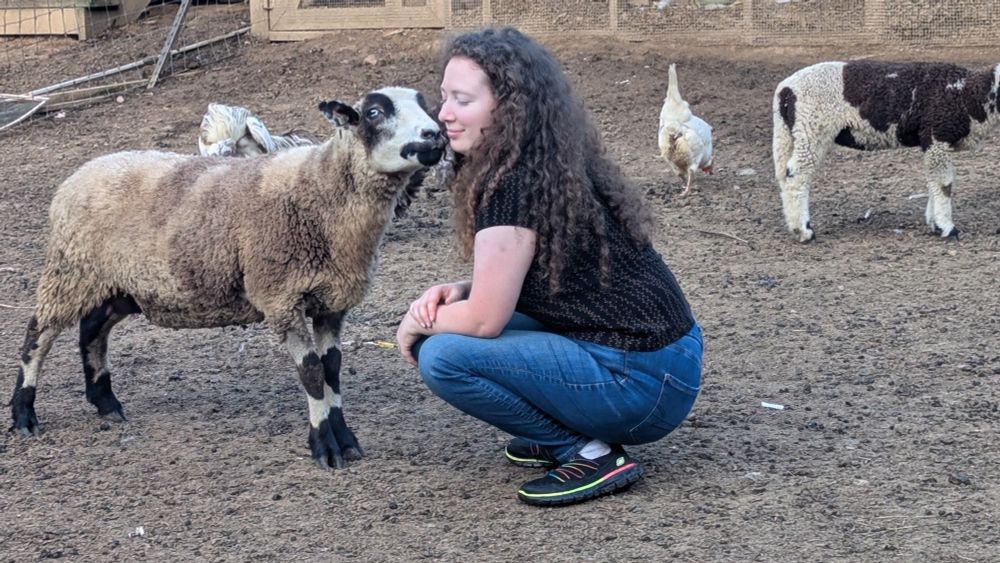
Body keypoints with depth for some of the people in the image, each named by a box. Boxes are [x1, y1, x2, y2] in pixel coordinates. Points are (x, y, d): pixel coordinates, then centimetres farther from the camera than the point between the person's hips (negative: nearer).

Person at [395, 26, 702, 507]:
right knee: (451, 318, 13)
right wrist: (457, 292, 3)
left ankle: (590, 454, -5)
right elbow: (513, 285, 20)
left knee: (442, 357, -16)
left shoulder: (516, 184, -19)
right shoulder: (553, 167, 8)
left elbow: (485, 319, -16)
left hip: (642, 385, -9)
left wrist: (415, 325, 3)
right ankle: (566, 433, 13)